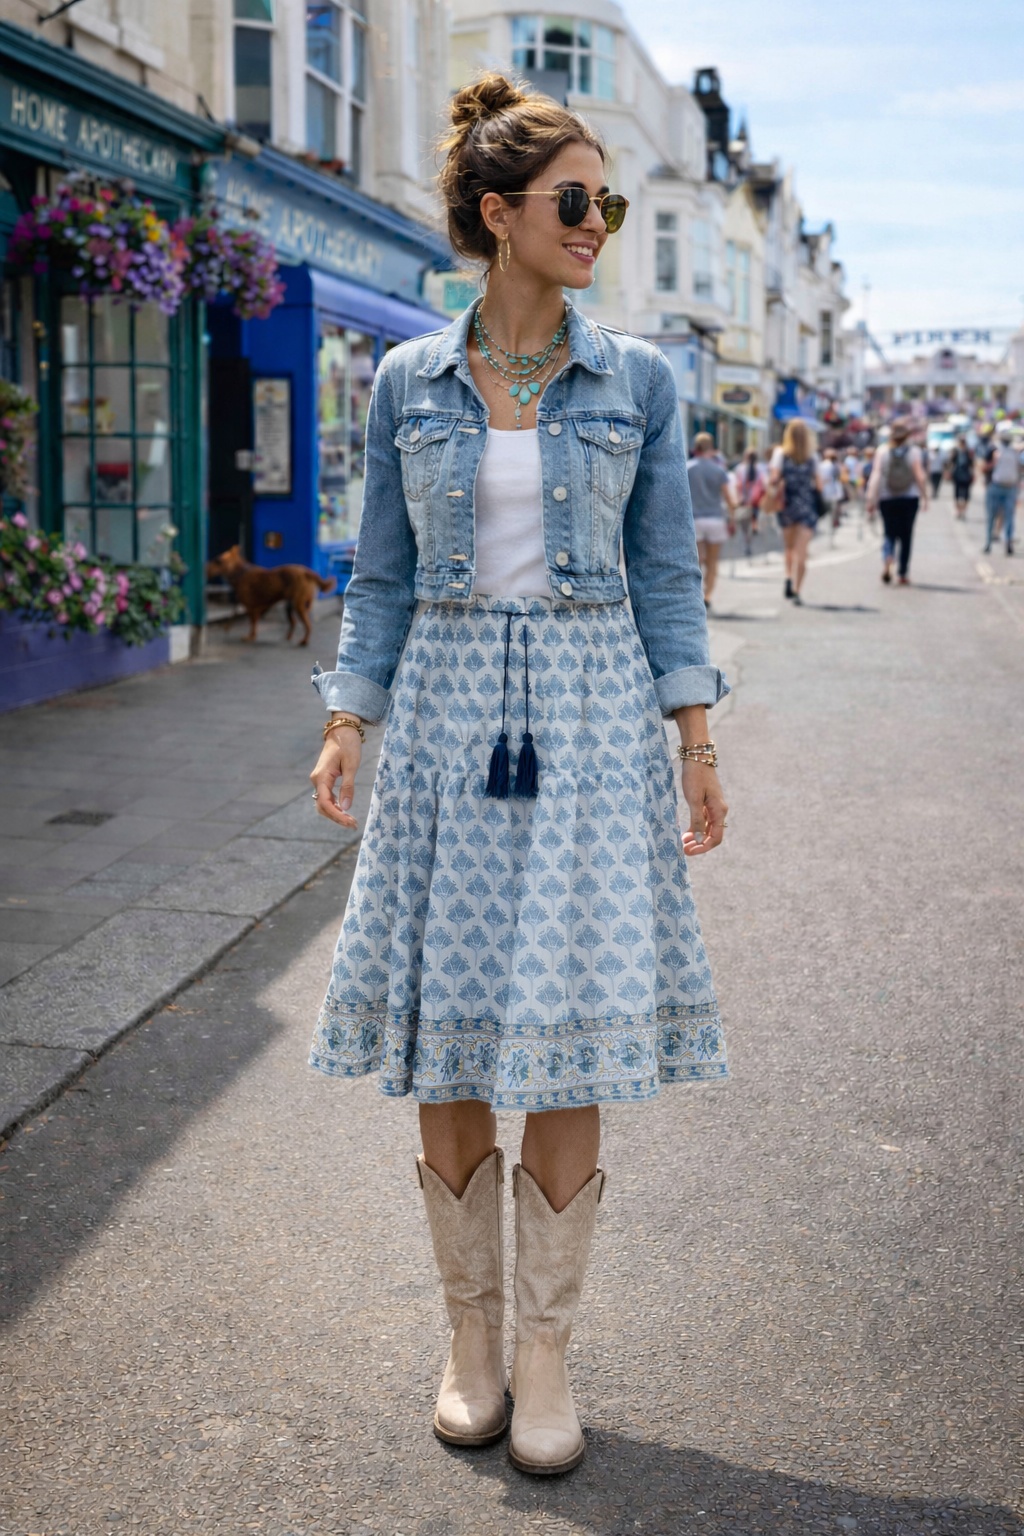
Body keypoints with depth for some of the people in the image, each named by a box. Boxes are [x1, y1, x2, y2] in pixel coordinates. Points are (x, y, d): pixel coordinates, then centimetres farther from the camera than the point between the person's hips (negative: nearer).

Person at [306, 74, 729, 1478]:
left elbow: (665, 569, 5)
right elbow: (385, 575, 9)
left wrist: (697, 743, -1)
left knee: (569, 1041, -1)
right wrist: (348, 723, -1)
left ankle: (545, 1354, 14)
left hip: (590, 715, -1)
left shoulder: (637, 378, 4)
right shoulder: (407, 383, 6)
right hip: (448, 712, 1)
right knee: (449, 1040, 4)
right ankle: (471, 1334, 22)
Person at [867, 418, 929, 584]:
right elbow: (919, 475, -8)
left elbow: (875, 475, -6)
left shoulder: (882, 452, -2)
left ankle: (887, 563, -22)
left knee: (890, 534, 7)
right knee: (906, 536, 9)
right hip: (909, 498, 0)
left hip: (887, 500, 0)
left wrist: (872, 499, -3)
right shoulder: (914, 451, -4)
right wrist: (924, 496, 1)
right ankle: (903, 574, 11)